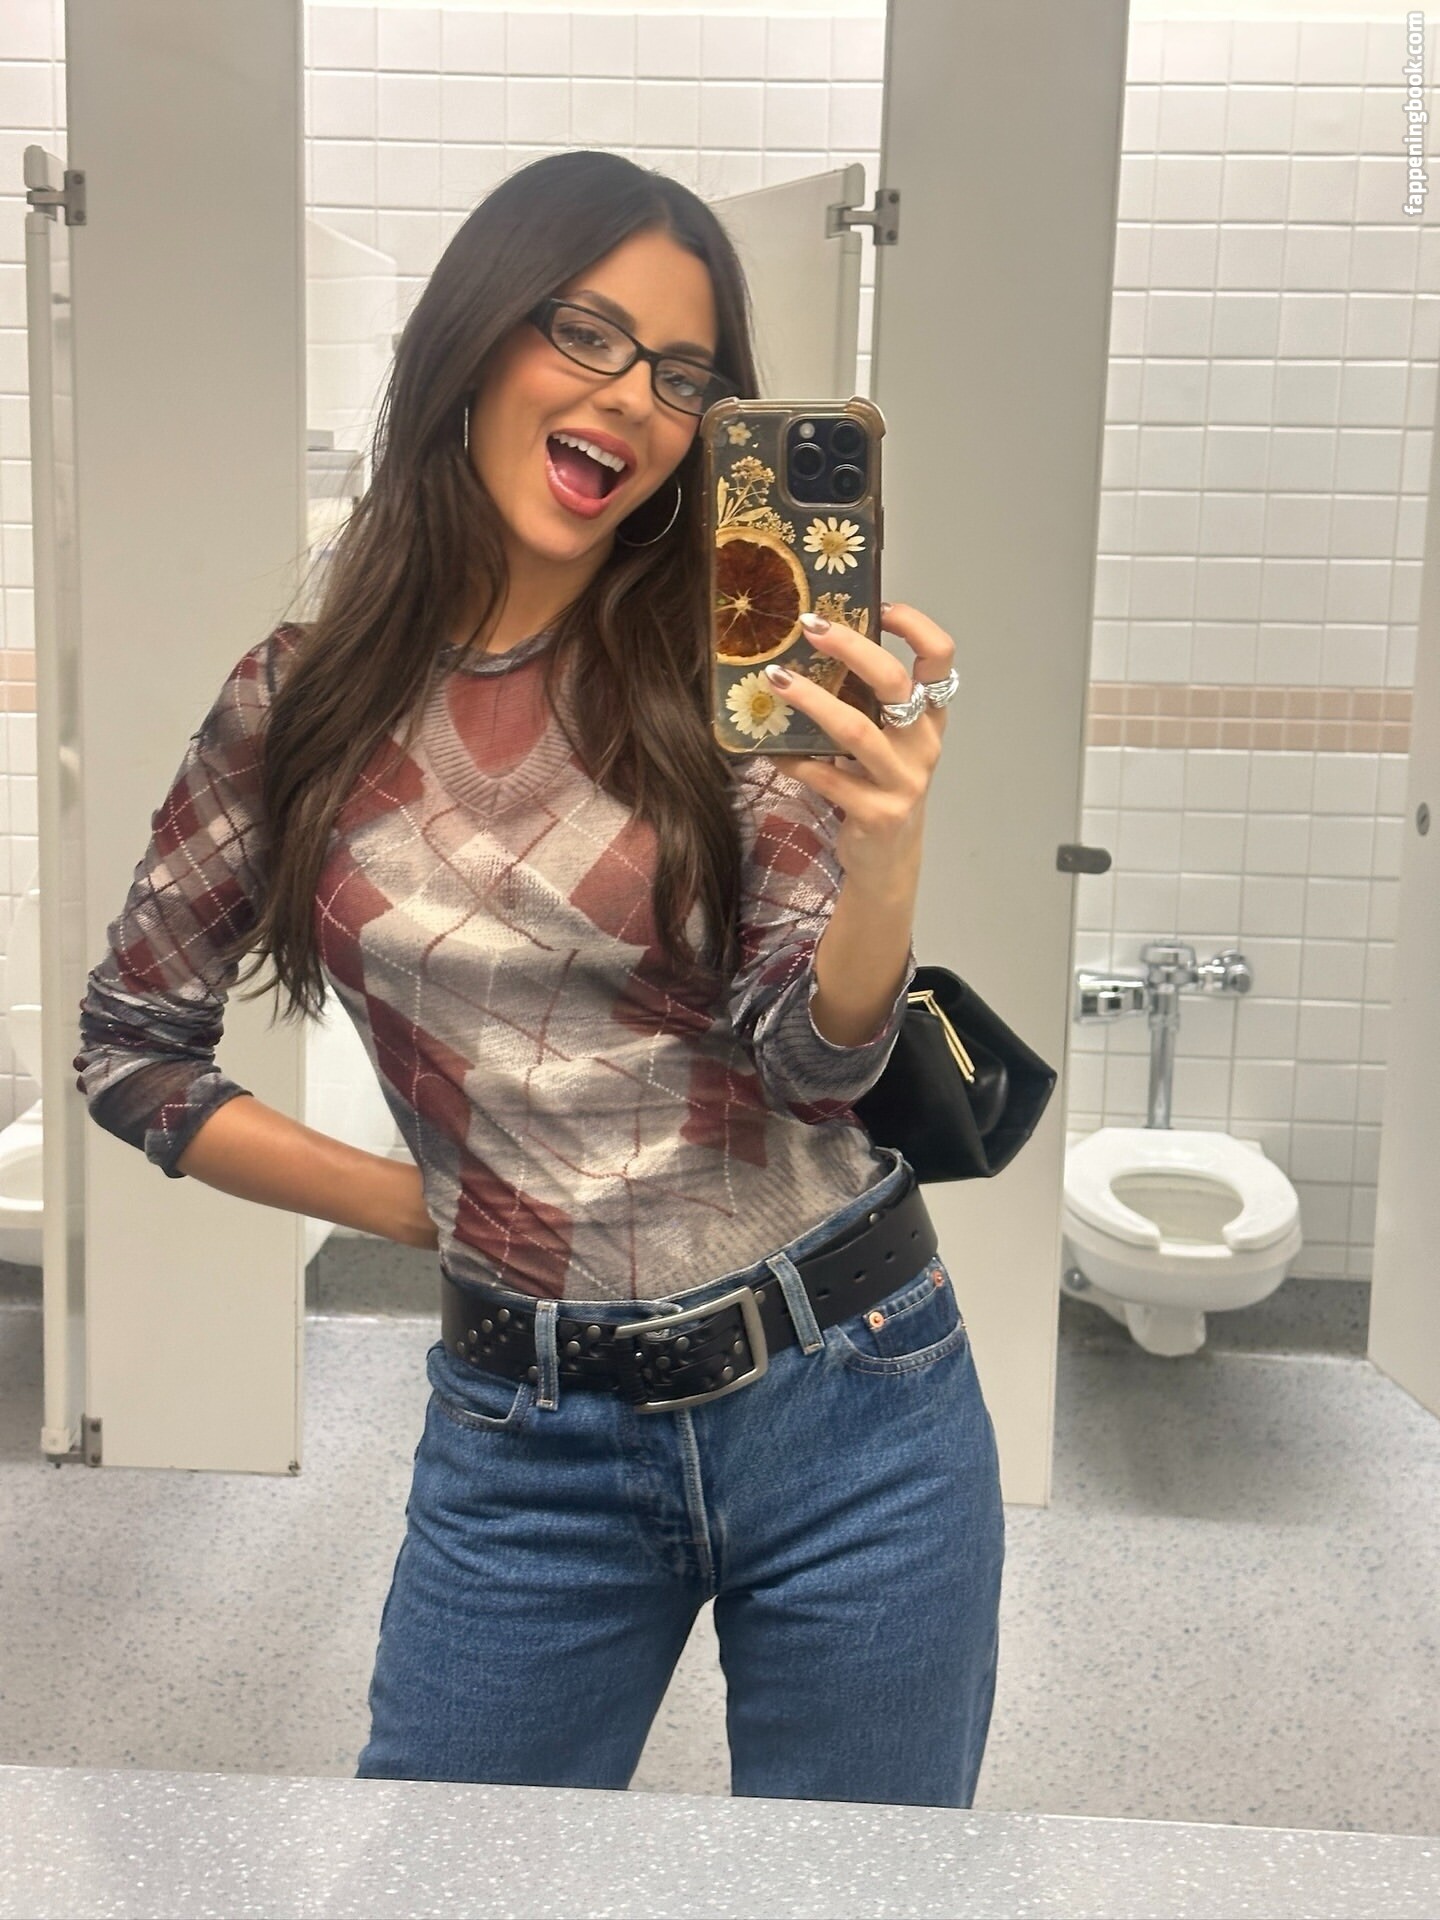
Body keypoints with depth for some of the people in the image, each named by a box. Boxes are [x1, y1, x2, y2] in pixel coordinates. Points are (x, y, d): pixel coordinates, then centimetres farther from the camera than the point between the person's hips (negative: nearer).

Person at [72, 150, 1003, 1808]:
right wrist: (418, 1208, 2)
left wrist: (884, 856, -31)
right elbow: (127, 1045, 9)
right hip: (528, 1441, 1)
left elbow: (815, 1066, -11)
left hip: (846, 1402, 0)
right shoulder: (298, 705, -2)